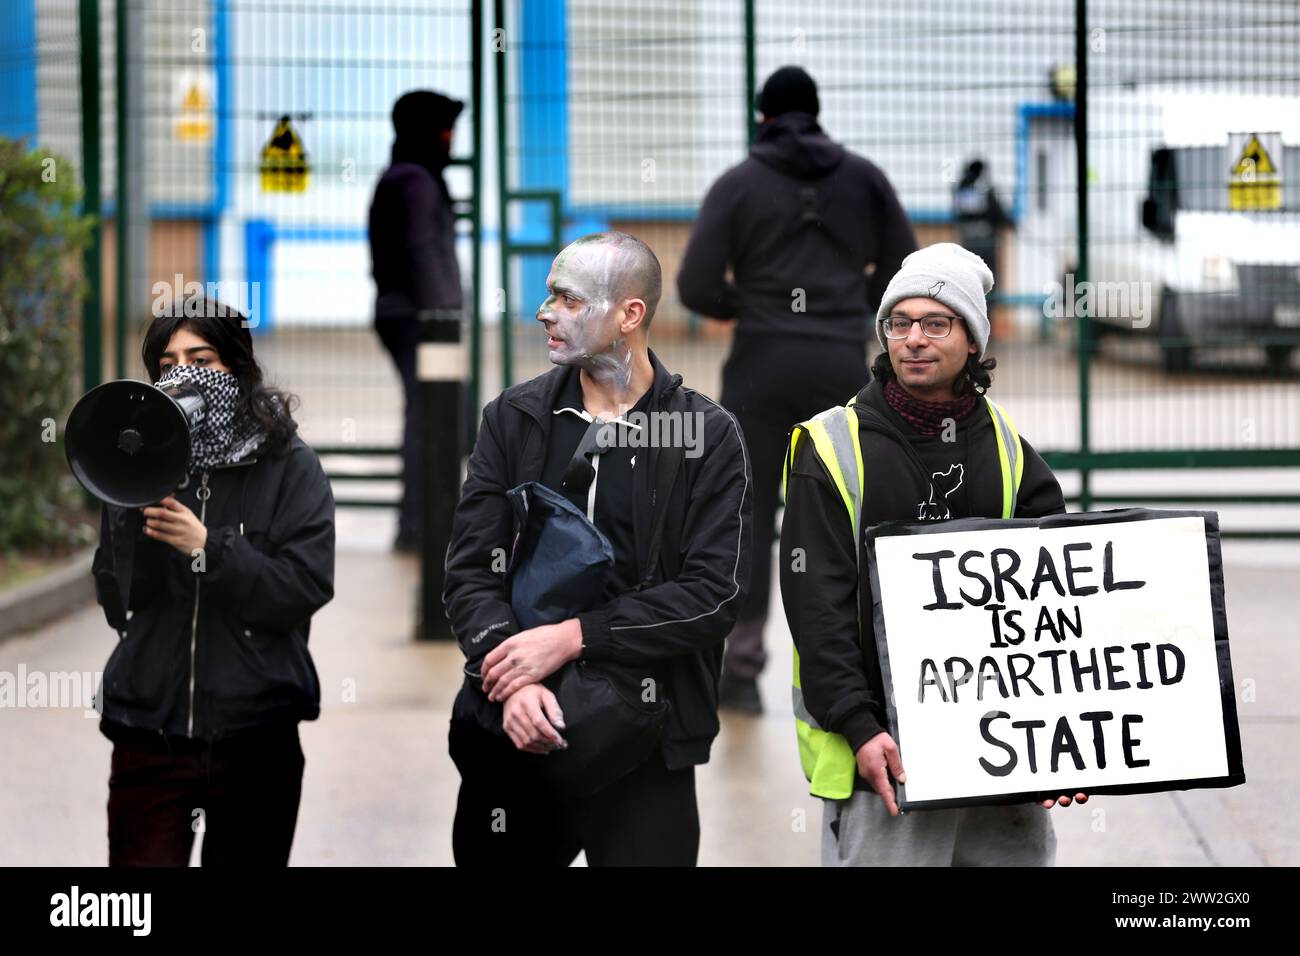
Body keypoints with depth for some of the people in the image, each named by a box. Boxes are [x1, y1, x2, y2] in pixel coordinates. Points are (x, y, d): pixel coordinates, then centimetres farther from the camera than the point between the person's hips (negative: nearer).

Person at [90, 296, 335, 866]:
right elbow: (117, 601, 0)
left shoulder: (290, 467, -1)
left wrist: (206, 547, -19)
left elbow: (306, 587, -11)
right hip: (150, 729, 1)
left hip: (255, 734, -1)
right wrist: (136, 514, -15)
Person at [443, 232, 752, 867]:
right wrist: (514, 682, -18)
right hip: (512, 741, 2)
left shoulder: (708, 436, 0)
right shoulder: (513, 420, 7)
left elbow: (714, 594, -10)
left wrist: (571, 637, -17)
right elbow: (471, 570, -1)